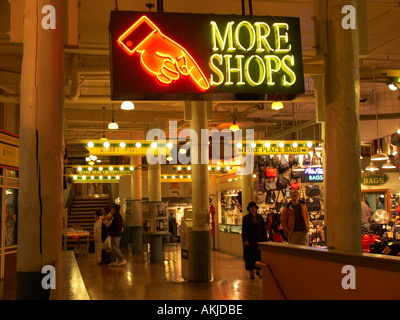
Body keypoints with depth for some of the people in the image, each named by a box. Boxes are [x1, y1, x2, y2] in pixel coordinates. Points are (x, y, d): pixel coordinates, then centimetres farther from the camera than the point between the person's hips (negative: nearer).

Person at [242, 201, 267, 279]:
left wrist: (265, 239, 6)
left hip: (259, 240, 3)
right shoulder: (246, 218, 1)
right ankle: (251, 272, 9)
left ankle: (258, 270, 18)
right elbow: (244, 230, -6)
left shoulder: (260, 217, 10)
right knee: (250, 256, 0)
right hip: (250, 240, -3)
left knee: (259, 255, 2)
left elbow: (264, 229, 12)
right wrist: (245, 240, -16)